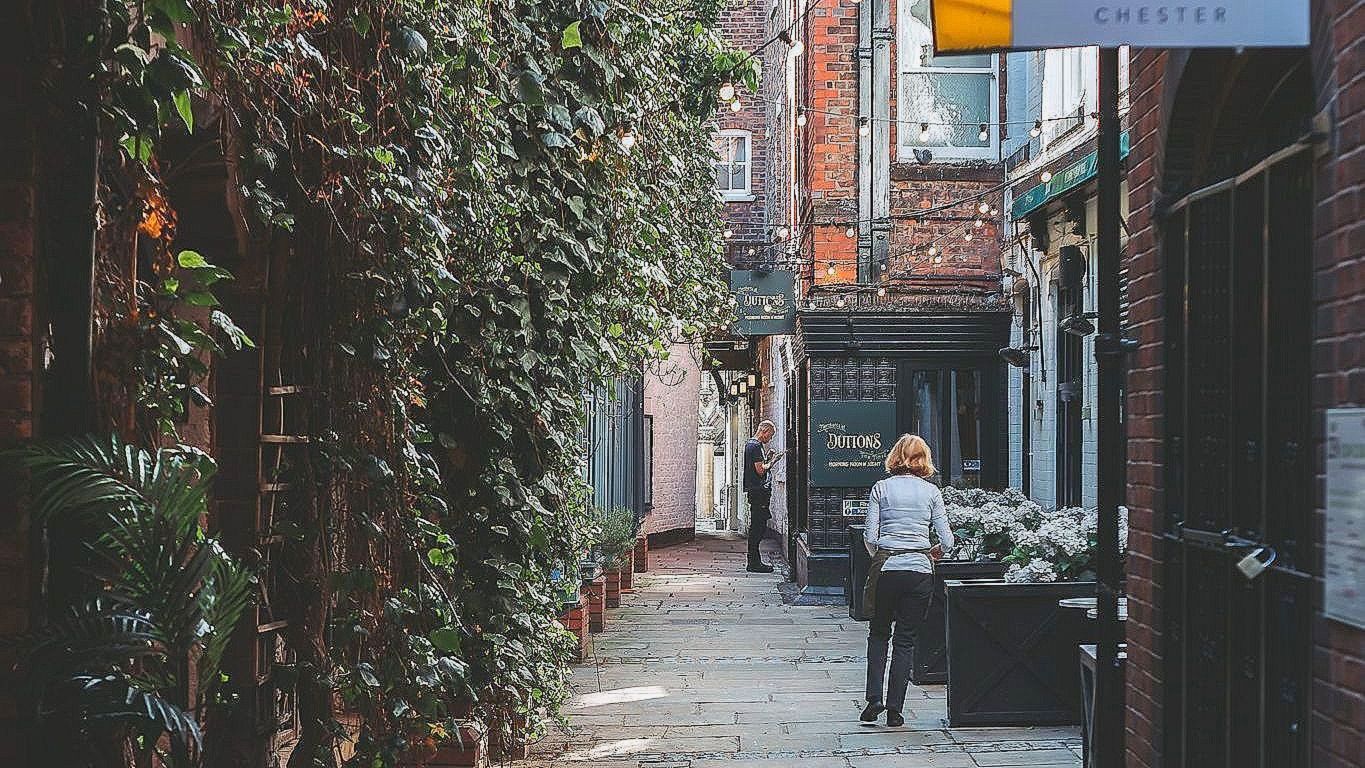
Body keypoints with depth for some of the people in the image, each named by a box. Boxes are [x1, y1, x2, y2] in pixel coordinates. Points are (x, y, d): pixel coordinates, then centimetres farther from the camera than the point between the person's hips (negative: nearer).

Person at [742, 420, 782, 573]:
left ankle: (754, 561, 15)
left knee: (757, 527, 12)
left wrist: (767, 459, 13)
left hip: (756, 491, 11)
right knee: (758, 527, -9)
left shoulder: (750, 444, 20)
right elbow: (760, 470, -17)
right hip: (759, 491, -11)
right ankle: (754, 563, -8)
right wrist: (772, 461, -4)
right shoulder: (756, 446, -12)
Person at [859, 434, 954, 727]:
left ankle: (874, 698, 4)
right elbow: (947, 540, 1)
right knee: (905, 640, 8)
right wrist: (934, 551, 23)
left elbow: (871, 536, -2)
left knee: (879, 634, 18)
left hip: (886, 568, 0)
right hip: (920, 570, 0)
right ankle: (895, 709, 5)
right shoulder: (931, 491, 3)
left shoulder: (881, 489, 2)